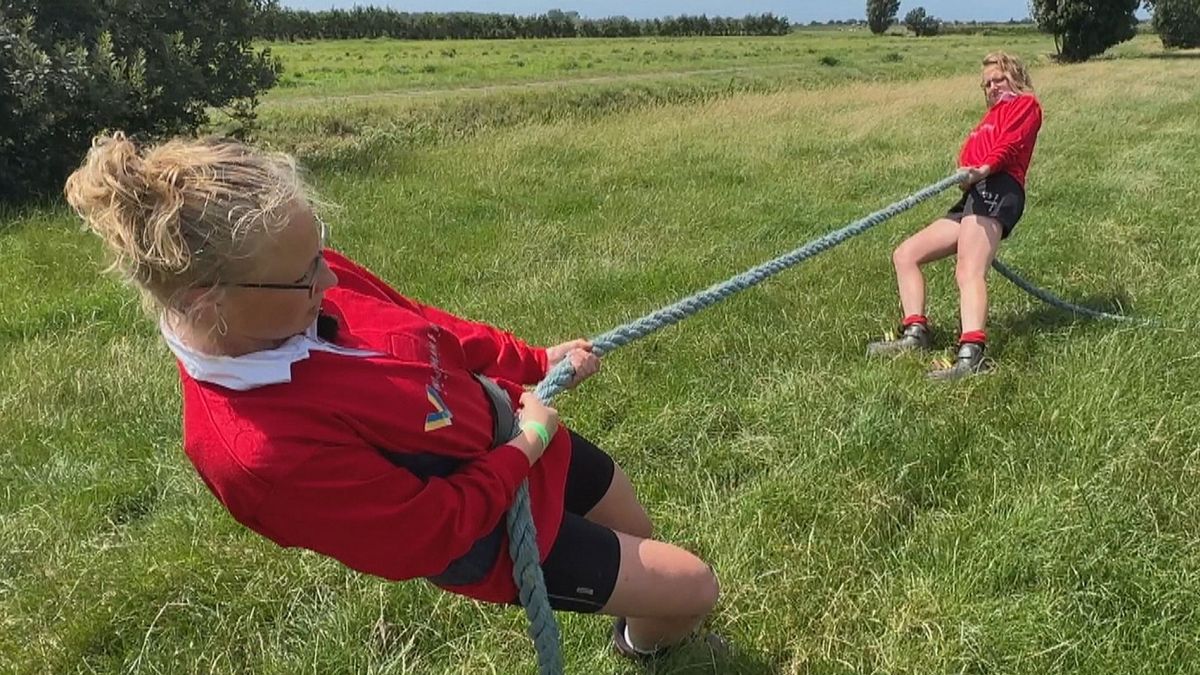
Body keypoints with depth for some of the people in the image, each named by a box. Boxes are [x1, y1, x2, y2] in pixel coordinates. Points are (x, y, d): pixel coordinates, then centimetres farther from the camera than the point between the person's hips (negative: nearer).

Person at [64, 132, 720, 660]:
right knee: (693, 590, 6)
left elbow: (425, 324, 1)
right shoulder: (259, 450, -38)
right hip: (491, 529, -6)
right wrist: (526, 448, -18)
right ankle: (643, 645, 44)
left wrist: (536, 359, 1)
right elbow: (432, 533, -28)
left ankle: (645, 631, 65)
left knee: (636, 534, 29)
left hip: (516, 422, 7)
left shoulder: (305, 287, -19)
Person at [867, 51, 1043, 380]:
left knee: (968, 272, -30)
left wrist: (985, 168, -23)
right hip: (973, 198, 9)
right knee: (905, 254, 4)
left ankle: (971, 355, -47)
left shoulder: (1025, 104, 15)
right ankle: (915, 335, -7)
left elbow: (1010, 142, -7)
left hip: (995, 190, -9)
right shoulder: (994, 115, 39)